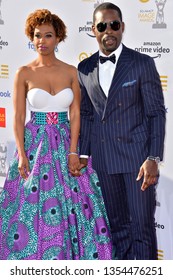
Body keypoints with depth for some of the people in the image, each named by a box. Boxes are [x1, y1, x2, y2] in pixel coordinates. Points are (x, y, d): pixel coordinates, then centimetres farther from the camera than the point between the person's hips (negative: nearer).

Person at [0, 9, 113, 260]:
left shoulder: (71, 72, 5)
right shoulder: (24, 73, 0)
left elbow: (75, 114, 2)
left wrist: (73, 152, -8)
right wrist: (21, 154, -11)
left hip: (65, 143, 2)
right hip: (34, 143, -1)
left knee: (71, 202, -1)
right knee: (32, 203, -2)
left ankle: (71, 256, 12)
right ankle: (32, 257, 11)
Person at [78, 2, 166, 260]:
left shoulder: (142, 63, -3)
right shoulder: (85, 69, 8)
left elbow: (156, 113, -5)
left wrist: (153, 158, -13)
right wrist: (83, 155, 7)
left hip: (137, 155, -4)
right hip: (103, 159, 4)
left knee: (142, 226, -3)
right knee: (117, 226, 12)